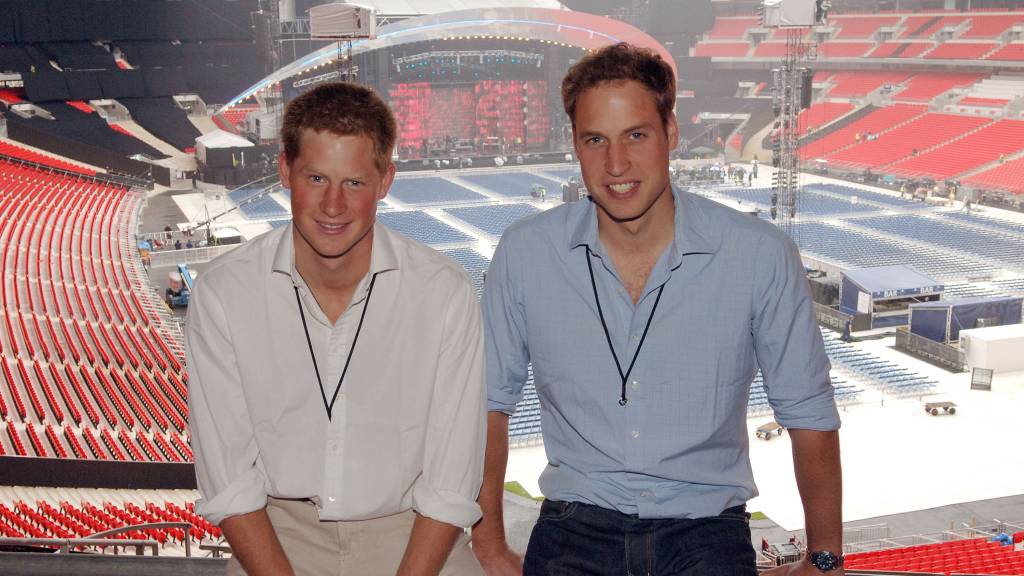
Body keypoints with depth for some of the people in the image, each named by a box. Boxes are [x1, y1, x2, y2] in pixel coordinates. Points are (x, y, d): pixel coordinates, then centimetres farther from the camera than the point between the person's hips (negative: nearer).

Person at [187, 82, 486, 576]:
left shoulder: (446, 293, -9)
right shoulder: (221, 293, -7)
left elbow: (450, 488, -6)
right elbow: (228, 484, -3)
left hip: (407, 530, 0)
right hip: (280, 530, 1)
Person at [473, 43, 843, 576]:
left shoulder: (763, 257, -5)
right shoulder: (524, 253, -2)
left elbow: (809, 414, 5)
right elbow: (488, 402, 9)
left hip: (706, 531, -2)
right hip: (575, 529, 2)